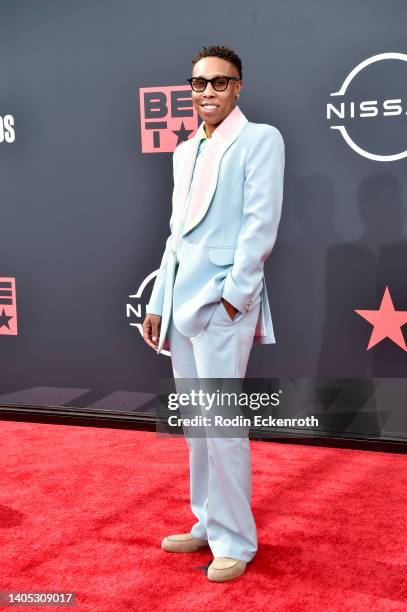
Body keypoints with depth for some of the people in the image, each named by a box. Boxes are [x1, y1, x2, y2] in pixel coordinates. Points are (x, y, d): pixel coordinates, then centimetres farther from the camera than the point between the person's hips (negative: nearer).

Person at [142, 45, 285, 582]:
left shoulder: (260, 139, -2)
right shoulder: (185, 152, 19)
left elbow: (261, 224, -11)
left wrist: (234, 295, -16)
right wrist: (158, 302, 15)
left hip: (223, 302, -7)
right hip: (181, 302, 7)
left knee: (222, 423, -5)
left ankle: (235, 540, 10)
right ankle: (208, 524, 26)